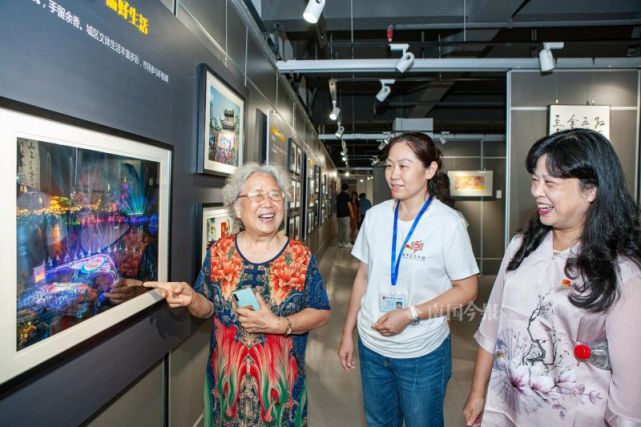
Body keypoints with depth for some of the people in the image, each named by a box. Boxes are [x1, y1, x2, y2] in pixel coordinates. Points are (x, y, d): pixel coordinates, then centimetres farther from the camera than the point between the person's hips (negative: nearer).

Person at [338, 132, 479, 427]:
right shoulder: (375, 216, -4)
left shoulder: (448, 223, -16)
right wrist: (347, 333, 7)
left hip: (423, 354, -3)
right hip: (371, 346, 4)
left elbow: (467, 289, -10)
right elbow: (363, 277, 5)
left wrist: (410, 314, -21)